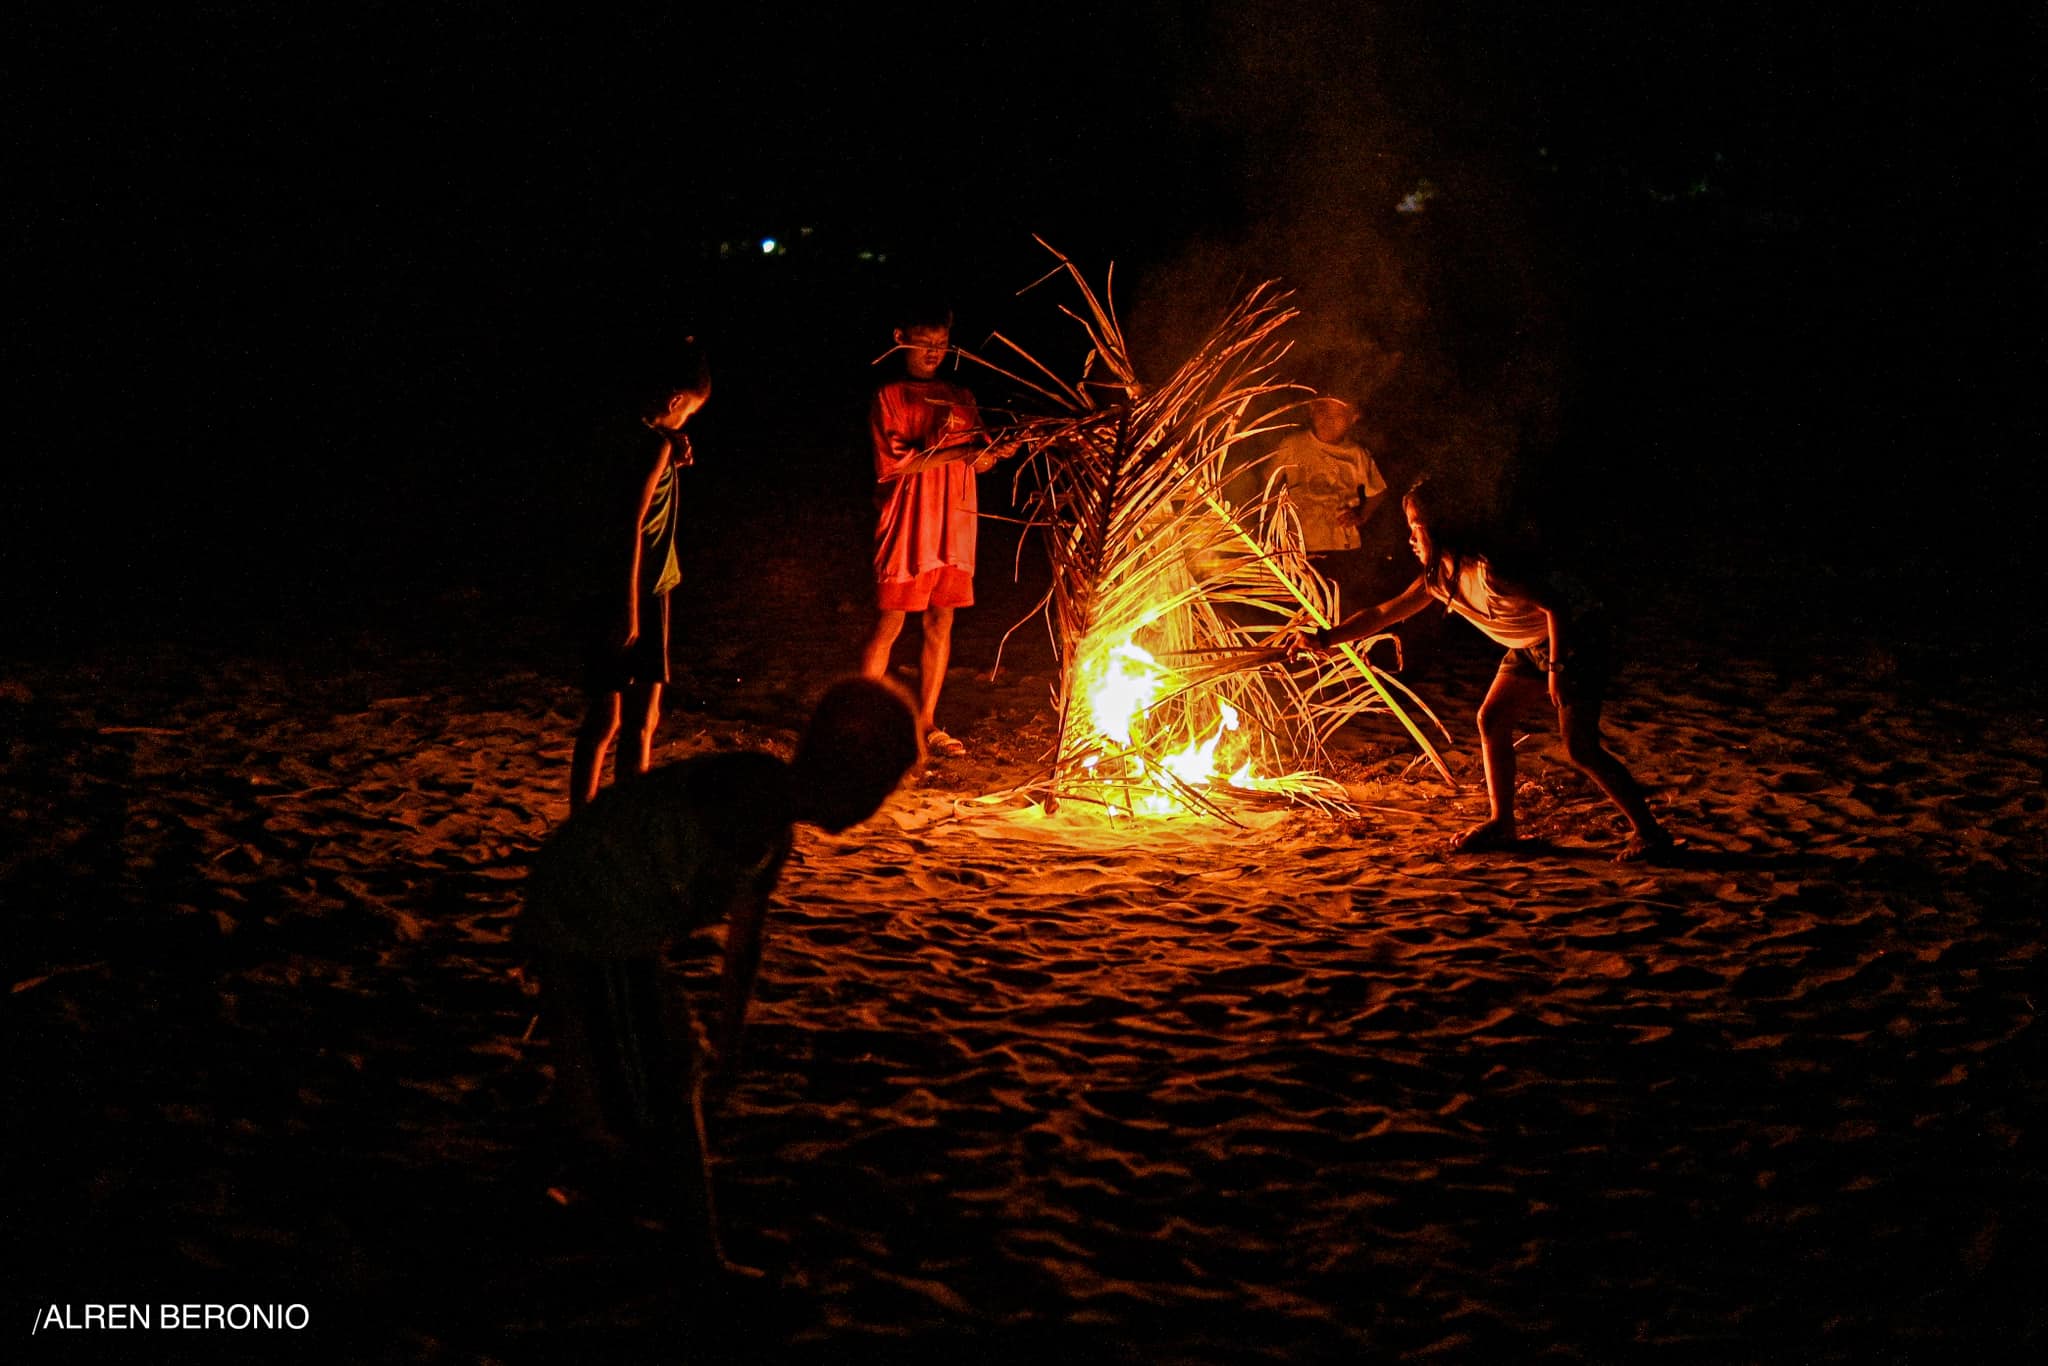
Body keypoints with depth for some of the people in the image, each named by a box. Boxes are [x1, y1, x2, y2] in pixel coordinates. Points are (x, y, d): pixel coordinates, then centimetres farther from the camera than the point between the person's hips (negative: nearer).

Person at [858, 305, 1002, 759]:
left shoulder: (961, 397, 17)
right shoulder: (889, 396, 2)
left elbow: (983, 460, 11)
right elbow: (895, 461, -10)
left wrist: (983, 449, -13)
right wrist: (957, 451, -13)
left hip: (954, 524, 5)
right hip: (907, 526, -5)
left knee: (940, 623, 5)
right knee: (889, 624, -4)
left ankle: (926, 723, 12)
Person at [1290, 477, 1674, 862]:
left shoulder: (1486, 568, -28)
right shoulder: (1438, 578, 1)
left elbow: (1555, 606, -26)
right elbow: (1384, 613, 10)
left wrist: (1556, 668, -25)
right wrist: (1323, 638, 8)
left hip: (1577, 636, -9)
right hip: (1532, 644, 9)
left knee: (1581, 749, -14)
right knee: (1492, 719, 7)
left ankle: (1649, 832, -5)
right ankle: (1501, 823, 16)